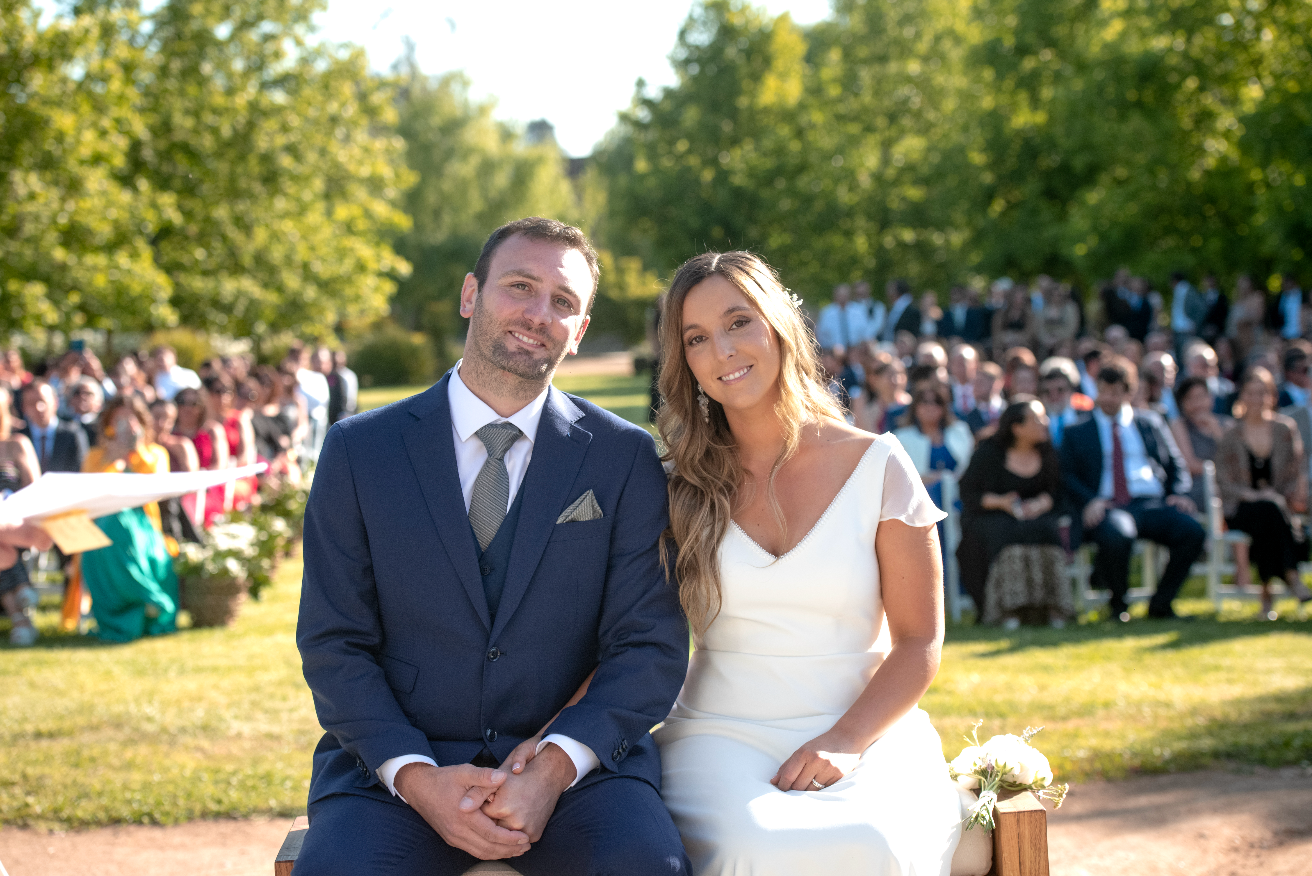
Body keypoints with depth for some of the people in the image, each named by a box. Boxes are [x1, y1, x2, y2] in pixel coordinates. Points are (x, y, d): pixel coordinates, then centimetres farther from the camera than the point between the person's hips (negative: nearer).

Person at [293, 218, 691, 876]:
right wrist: (417, 776, -14)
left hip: (575, 762, 0)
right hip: (394, 764, 0)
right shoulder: (359, 451, 3)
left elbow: (650, 646, 0)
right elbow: (333, 645, 1)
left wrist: (555, 766, -16)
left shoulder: (625, 458, 3)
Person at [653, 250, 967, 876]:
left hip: (866, 735, 0)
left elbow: (919, 643, 3)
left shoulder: (876, 466, 3)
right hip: (723, 735, 0)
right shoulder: (682, 481, 8)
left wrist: (845, 742, -12)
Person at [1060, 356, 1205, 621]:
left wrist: (1179, 493, 1)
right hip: (1107, 507, -3)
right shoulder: (1077, 432, 16)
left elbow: (1176, 465, 22)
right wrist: (1089, 500, -12)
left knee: (1192, 531, -26)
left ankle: (1161, 604, -8)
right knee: (1117, 534, -39)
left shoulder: (1151, 423, 22)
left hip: (1152, 505, 3)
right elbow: (1068, 476, 7)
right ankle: (1118, 604, -12)